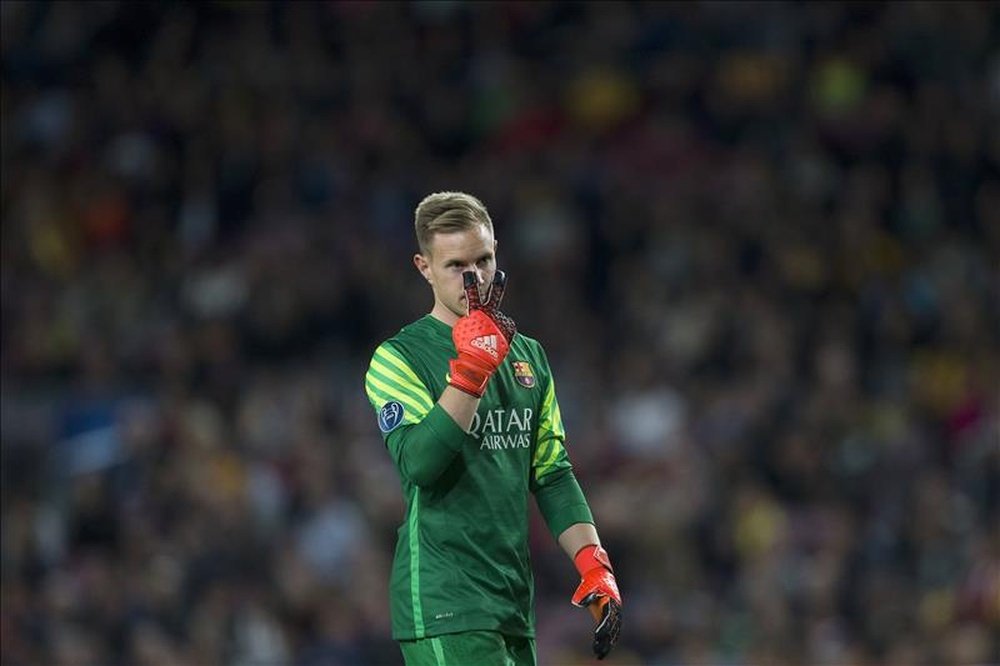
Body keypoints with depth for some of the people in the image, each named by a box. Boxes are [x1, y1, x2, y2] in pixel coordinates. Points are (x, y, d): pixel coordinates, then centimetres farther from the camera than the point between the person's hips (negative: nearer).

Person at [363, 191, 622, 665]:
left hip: (514, 603, 7)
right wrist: (470, 369, -25)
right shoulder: (397, 359, -4)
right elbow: (418, 463, -19)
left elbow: (552, 475, 18)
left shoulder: (528, 356, 17)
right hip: (442, 604, -7)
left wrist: (593, 564, 7)